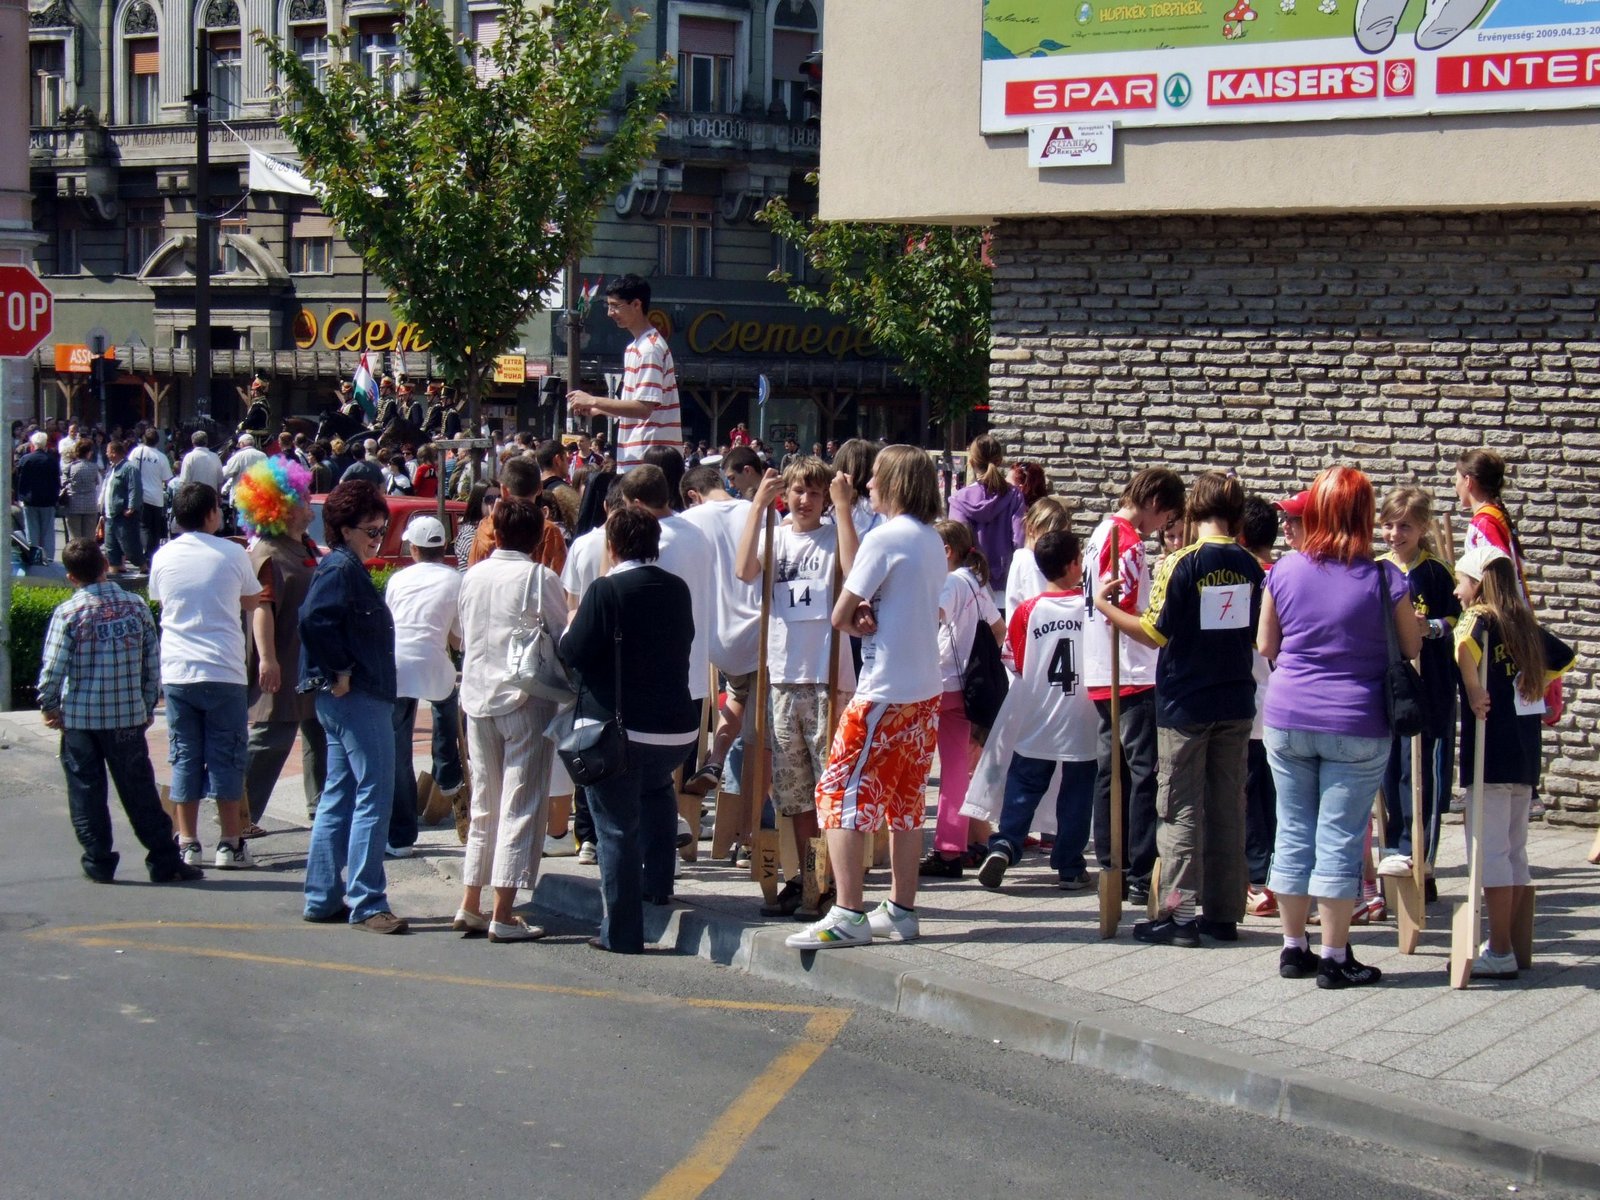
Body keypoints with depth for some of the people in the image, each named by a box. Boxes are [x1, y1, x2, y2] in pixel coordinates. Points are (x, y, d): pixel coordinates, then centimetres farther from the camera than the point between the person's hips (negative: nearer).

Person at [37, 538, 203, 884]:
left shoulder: (68, 613, -9)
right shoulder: (136, 606, 0)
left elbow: (53, 667, -10)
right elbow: (153, 662, 3)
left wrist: (48, 706, 6)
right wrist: (148, 705, 14)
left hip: (79, 717, -2)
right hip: (128, 715, 2)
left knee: (86, 791, 10)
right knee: (139, 791, 7)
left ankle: (99, 862, 12)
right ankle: (164, 862, 8)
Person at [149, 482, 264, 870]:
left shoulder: (163, 557, 4)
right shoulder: (231, 554, -3)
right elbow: (252, 602, 10)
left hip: (176, 672, 3)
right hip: (224, 671, -3)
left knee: (185, 758, 8)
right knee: (227, 758, 4)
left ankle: (188, 843, 8)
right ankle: (230, 844, 4)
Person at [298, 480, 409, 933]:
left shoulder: (350, 569, 18)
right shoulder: (341, 568, -12)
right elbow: (314, 619, -26)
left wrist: (341, 674, 12)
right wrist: (340, 671, -20)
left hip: (356, 697, 11)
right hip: (355, 697, -11)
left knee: (339, 797, 13)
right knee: (374, 794, -9)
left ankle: (322, 898, 18)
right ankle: (367, 904, -8)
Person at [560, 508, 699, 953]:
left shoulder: (606, 591, -14)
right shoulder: (678, 589, 4)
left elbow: (573, 653, -15)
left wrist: (570, 627, 6)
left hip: (616, 727, -5)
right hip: (674, 726, 6)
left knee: (617, 827, 2)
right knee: (656, 790, 35)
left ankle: (622, 932, 5)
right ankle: (658, 883, 32)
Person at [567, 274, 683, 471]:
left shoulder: (650, 348, -13)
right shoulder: (634, 348, 18)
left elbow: (644, 408, -21)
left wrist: (593, 401, -14)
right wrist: (598, 409, 12)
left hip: (648, 458, -10)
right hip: (633, 457, 10)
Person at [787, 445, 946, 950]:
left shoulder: (885, 537, -13)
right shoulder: (933, 539, 11)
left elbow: (840, 615, -15)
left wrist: (858, 621, 7)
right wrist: (875, 618, 0)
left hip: (885, 691, -8)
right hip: (926, 690, 8)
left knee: (841, 795, -5)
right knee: (904, 801, 14)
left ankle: (847, 916, -10)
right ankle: (901, 911, 18)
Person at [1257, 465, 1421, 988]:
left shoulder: (1284, 571, -1)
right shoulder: (1383, 578, -9)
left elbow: (1265, 644, 7)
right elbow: (1412, 647, 1)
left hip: (1287, 720, 3)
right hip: (1356, 727, -3)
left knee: (1293, 832, 12)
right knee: (1339, 840, 2)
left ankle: (1294, 948, 19)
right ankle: (1334, 957, 6)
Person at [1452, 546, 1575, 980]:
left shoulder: (1480, 618, -10)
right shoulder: (1525, 625, 12)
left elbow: (1464, 642, -34)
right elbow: (1564, 658, 28)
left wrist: (1473, 691, -24)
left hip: (1491, 753, -8)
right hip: (1525, 752, 8)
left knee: (1489, 851, -5)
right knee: (1514, 851, 14)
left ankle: (1500, 953, -5)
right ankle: (1507, 943, 20)